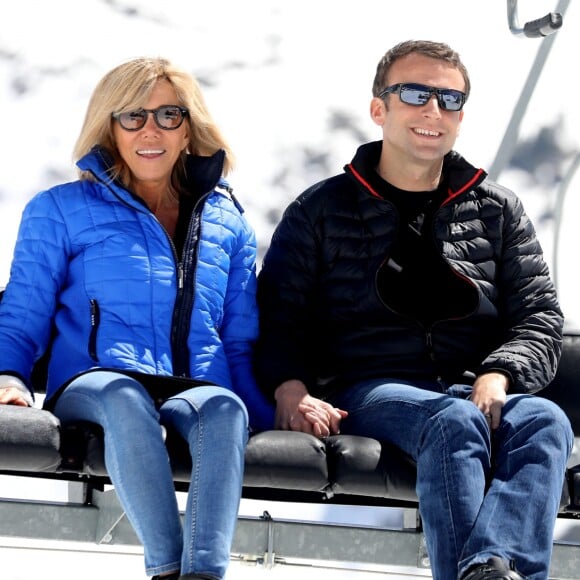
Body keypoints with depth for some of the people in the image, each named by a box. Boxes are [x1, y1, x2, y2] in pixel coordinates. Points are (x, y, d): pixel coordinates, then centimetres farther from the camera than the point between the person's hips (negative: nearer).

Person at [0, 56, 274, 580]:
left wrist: (279, 420, 7)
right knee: (124, 396, -41)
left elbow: (240, 345, 24)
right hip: (90, 391, -2)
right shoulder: (61, 210, 17)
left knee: (225, 407, -38)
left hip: (199, 391, 2)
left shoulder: (227, 223, 25)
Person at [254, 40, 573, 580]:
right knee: (455, 421, -38)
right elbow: (276, 316, 9)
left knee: (543, 420, -35)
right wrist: (290, 389, -13)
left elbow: (540, 316, 13)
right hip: (367, 391, -2)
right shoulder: (320, 211, 15)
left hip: (475, 389, 2)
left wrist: (499, 375, -10)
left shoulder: (498, 211, 21)